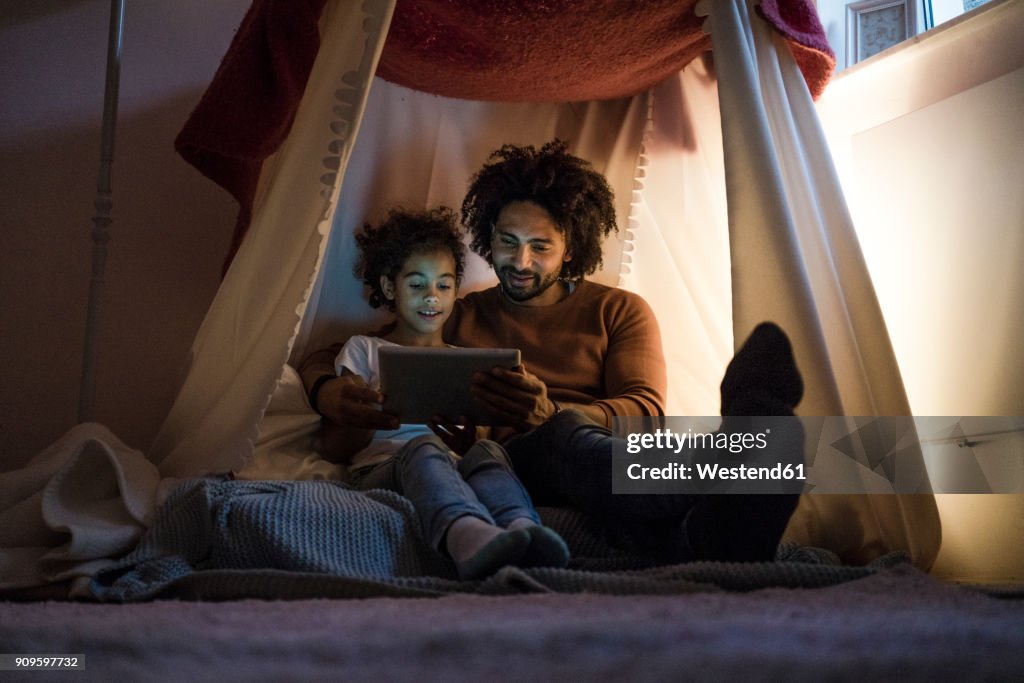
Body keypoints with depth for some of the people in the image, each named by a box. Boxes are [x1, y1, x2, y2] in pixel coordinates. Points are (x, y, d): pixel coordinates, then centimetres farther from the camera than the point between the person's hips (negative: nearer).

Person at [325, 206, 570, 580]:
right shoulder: (363, 349, 22)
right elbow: (337, 448, 13)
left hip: (454, 469, 2)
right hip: (382, 467, -2)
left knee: (487, 452, -34)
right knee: (423, 449, -38)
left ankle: (523, 532, -67)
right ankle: (467, 533, -71)